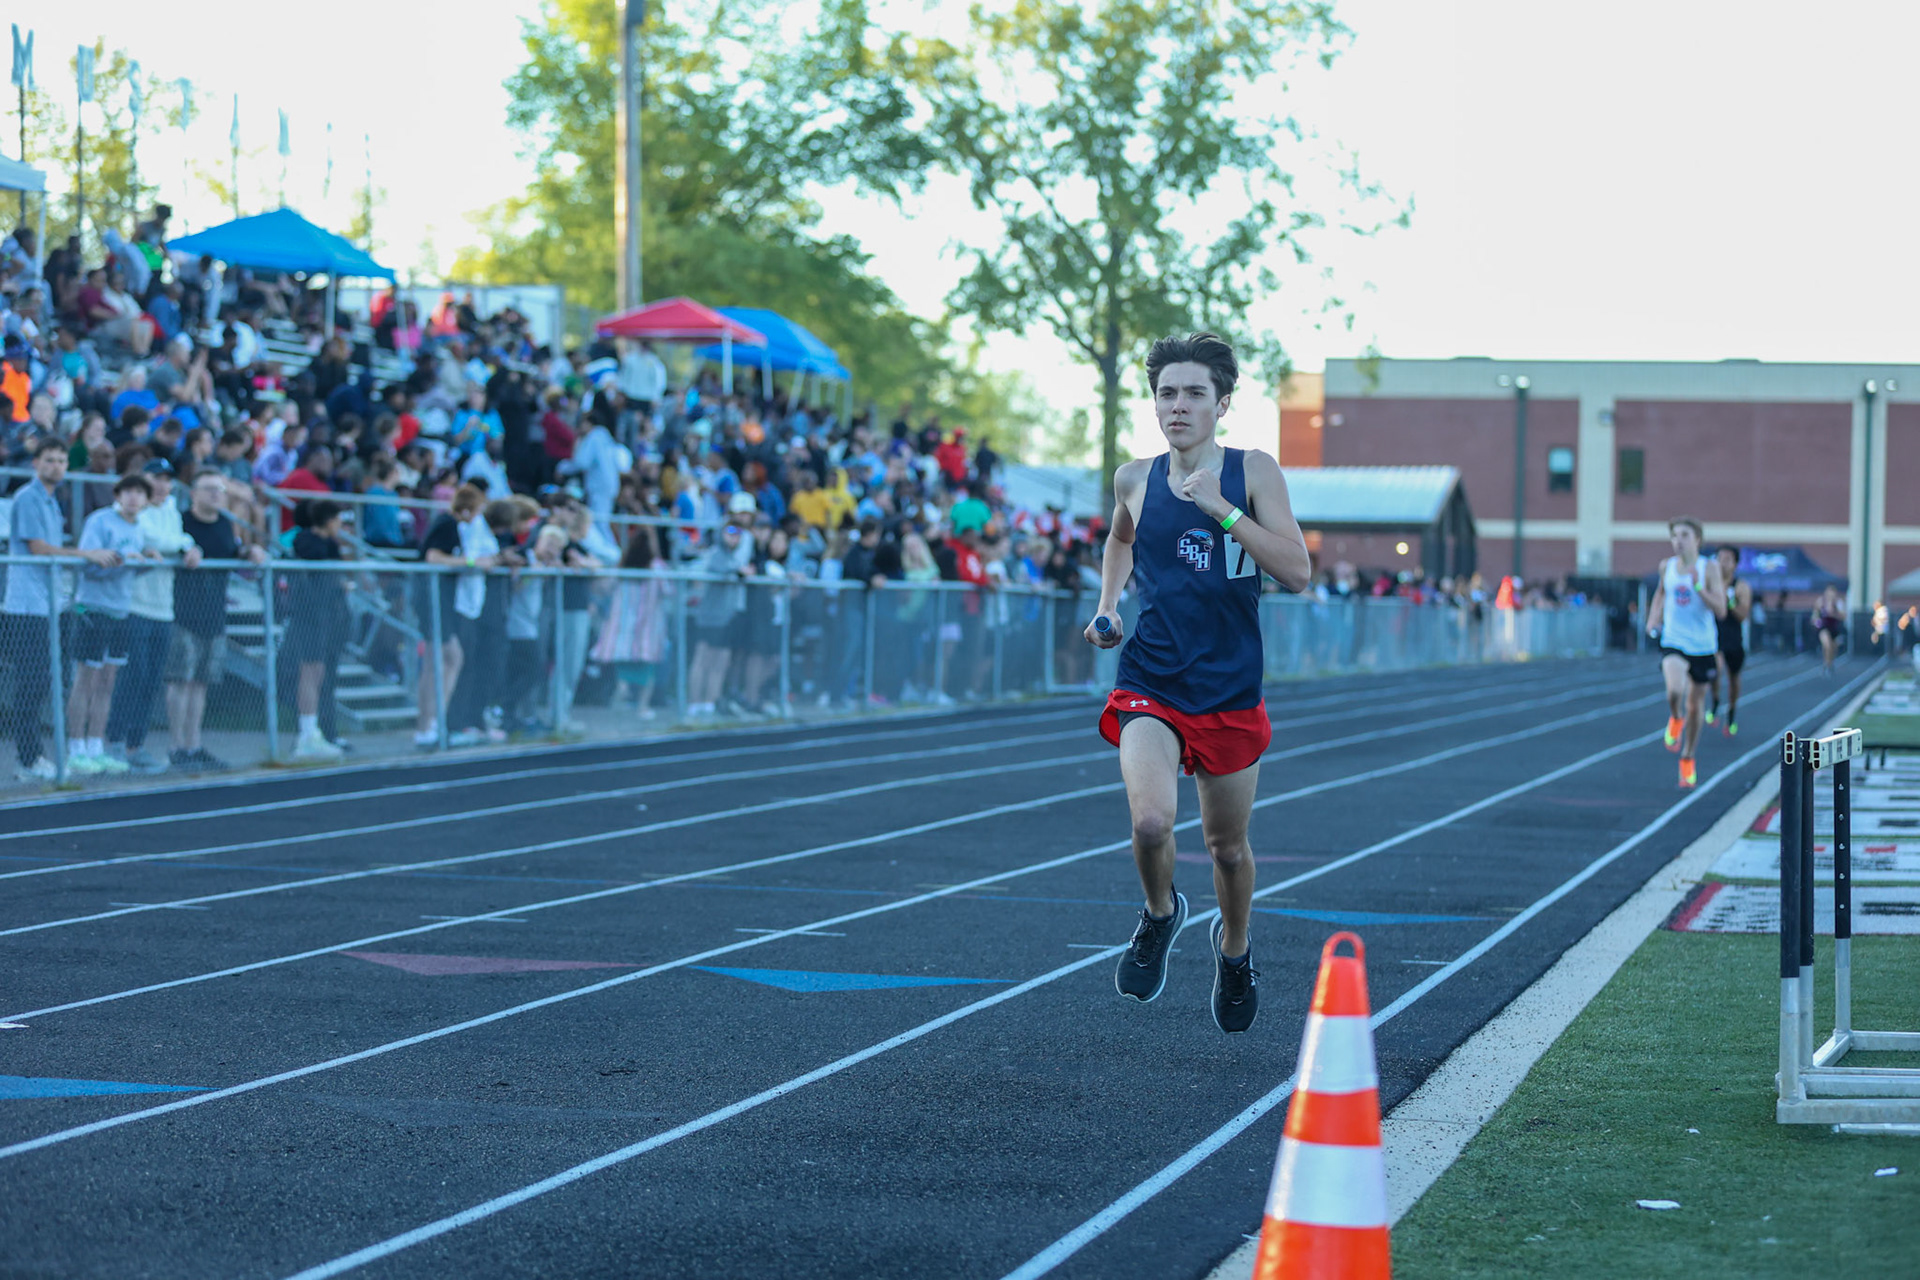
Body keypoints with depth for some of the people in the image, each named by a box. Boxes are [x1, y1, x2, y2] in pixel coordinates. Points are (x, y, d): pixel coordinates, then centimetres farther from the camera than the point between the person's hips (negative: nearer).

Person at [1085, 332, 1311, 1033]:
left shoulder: (1252, 471, -4)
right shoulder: (1135, 479, 2)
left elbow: (1297, 570, -13)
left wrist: (1223, 509, -21)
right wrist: (1108, 605, 10)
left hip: (1229, 690, 0)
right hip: (1150, 683, 0)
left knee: (1228, 845, 13)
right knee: (1151, 822, -24)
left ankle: (1234, 948, 44)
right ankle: (1159, 915, 9)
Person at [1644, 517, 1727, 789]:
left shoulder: (1709, 568, -8)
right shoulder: (1666, 566, 1)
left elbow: (1720, 610, -13)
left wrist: (1698, 587, -25)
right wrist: (1653, 618, 8)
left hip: (1702, 645, 0)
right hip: (1673, 641, 0)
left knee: (1695, 706, 10)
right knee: (1674, 690, -27)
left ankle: (1687, 759, 29)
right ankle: (1675, 719, 9)